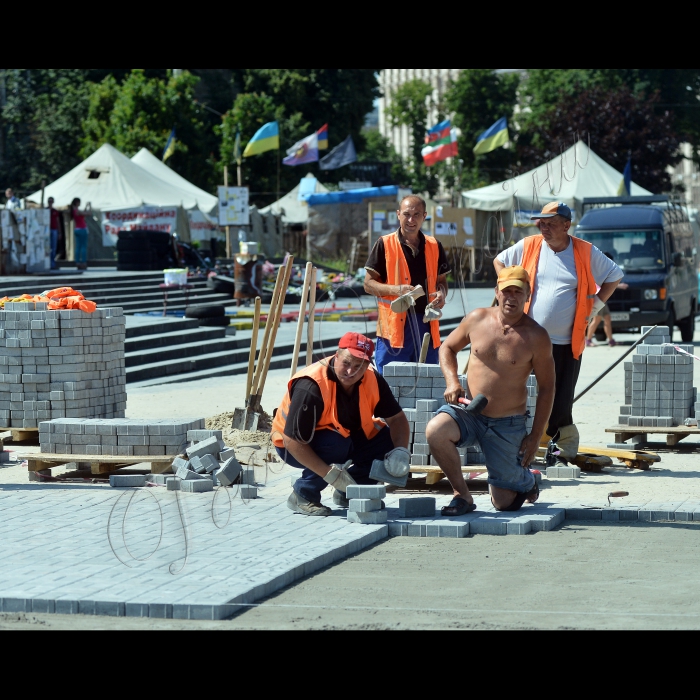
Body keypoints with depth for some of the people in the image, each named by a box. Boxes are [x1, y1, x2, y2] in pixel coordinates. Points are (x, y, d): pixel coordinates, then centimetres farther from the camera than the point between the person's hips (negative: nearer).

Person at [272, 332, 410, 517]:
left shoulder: (373, 381, -13)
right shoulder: (311, 387, -32)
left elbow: (397, 419, -3)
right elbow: (293, 442, -32)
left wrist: (401, 451, -24)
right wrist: (330, 474, -36)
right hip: (296, 447, -6)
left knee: (389, 441, -13)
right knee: (336, 445, -36)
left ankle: (346, 493, 4)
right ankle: (302, 497, -14)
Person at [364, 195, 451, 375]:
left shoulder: (434, 247, 10)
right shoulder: (385, 245, -1)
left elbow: (441, 281, 20)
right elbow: (368, 284, -1)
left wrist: (441, 293, -4)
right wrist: (396, 290, -18)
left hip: (427, 324, 4)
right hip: (394, 325, -4)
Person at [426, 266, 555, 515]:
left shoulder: (536, 337, -10)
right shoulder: (477, 319, -2)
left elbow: (546, 388, -3)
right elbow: (447, 347, 14)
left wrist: (536, 436, -5)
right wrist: (452, 382, -5)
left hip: (508, 424, -2)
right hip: (468, 413, 2)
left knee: (504, 503, 3)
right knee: (435, 430, -33)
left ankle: (526, 481, 41)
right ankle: (462, 495, -13)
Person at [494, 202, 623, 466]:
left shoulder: (586, 253, 0)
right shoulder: (528, 246, 3)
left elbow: (615, 276, 14)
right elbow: (499, 261, 21)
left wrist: (596, 305, 5)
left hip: (567, 342, -2)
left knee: (561, 400, -3)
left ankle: (565, 446, 12)